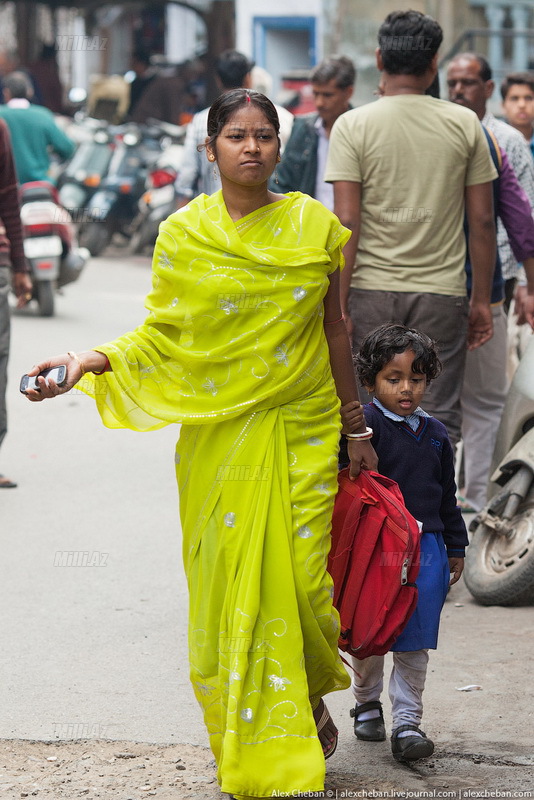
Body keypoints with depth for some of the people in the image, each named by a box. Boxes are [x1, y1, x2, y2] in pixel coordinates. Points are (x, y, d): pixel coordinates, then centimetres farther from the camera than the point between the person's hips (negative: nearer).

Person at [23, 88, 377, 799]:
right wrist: (90, 361, -13)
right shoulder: (183, 234, 0)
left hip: (302, 432, 0)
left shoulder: (315, 226, 2)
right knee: (229, 586, -1)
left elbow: (335, 330, 10)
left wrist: (356, 426, 13)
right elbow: (161, 335, 3)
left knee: (299, 578, -3)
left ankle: (310, 700, 28)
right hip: (218, 434, 0)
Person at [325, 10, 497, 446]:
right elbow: (483, 221, 3)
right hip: (442, 294, 1)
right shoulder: (465, 124, 2)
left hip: (371, 292, -1)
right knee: (439, 421, 5)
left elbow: (347, 222, -9)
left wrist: (338, 305, -6)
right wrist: (482, 301, 11)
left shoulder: (352, 125, -3)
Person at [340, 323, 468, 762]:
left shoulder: (435, 433, 11)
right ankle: (367, 704, 29)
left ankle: (408, 721, 7)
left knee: (414, 643, 2)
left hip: (426, 548, 4)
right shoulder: (368, 423, -7)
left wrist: (456, 548, 20)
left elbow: (448, 496, 19)